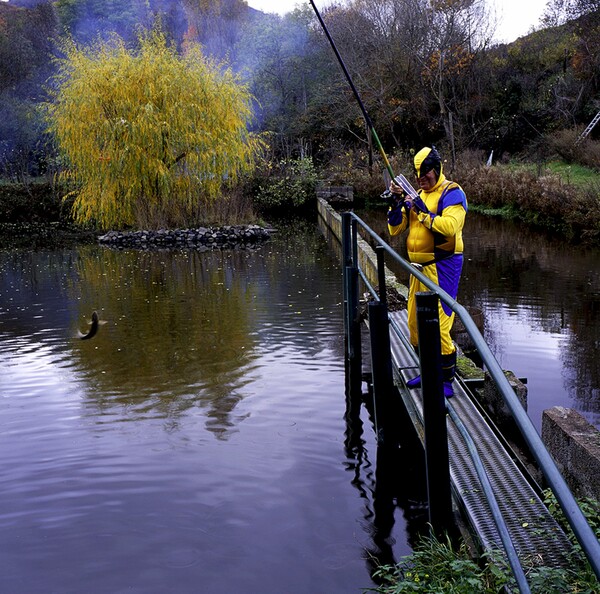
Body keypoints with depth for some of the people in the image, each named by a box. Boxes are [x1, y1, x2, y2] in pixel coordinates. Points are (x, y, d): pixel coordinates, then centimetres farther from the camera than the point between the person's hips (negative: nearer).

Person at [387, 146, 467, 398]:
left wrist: (424, 212, -22)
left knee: (439, 325, -11)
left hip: (442, 267, -8)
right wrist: (397, 202, -4)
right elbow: (395, 228, 11)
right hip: (419, 266, 9)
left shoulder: (452, 193, -8)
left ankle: (447, 381, 0)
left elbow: (450, 226, -25)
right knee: (415, 324, 14)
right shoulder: (418, 195, 16)